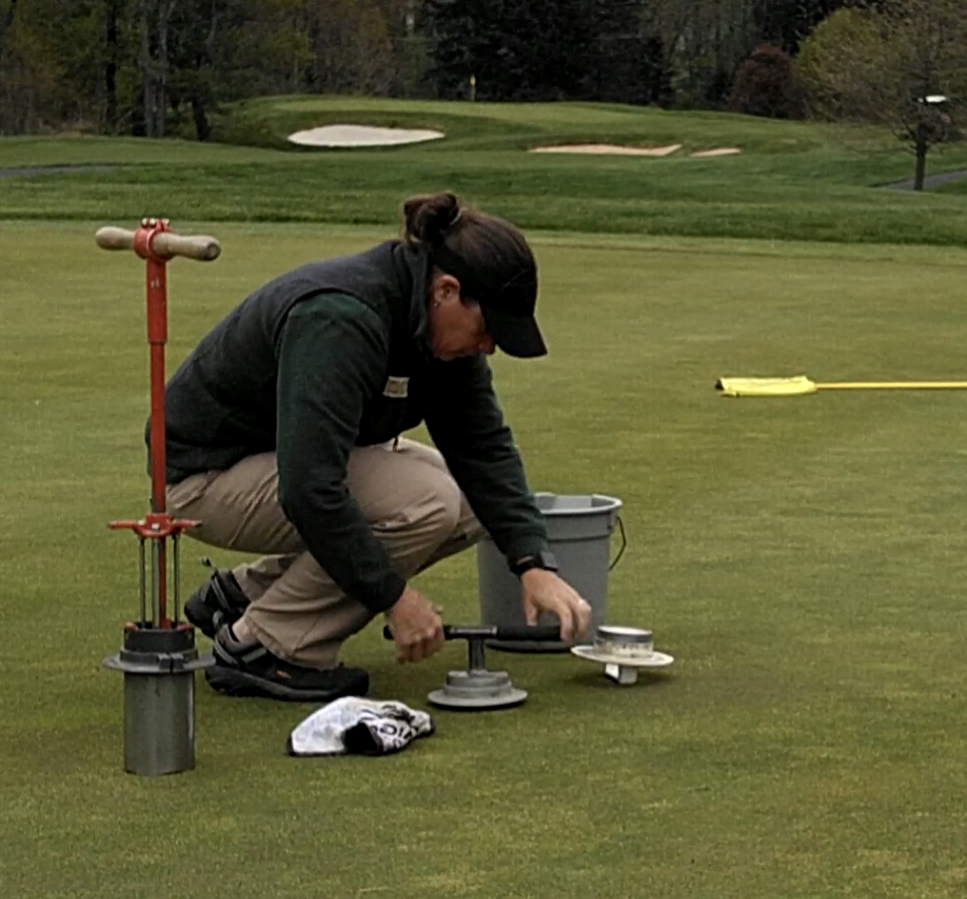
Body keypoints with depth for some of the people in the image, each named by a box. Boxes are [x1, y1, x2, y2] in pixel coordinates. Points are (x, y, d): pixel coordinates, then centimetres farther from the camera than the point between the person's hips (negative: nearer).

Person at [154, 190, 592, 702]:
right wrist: (395, 596, -31)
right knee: (426, 501, -24)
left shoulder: (438, 321, -6)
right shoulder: (340, 320, -33)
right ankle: (259, 647, -10)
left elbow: (485, 449, -2)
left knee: (470, 505, 0)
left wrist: (535, 564, -13)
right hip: (207, 474, -9)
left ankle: (243, 594, 9)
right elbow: (309, 487, -37)